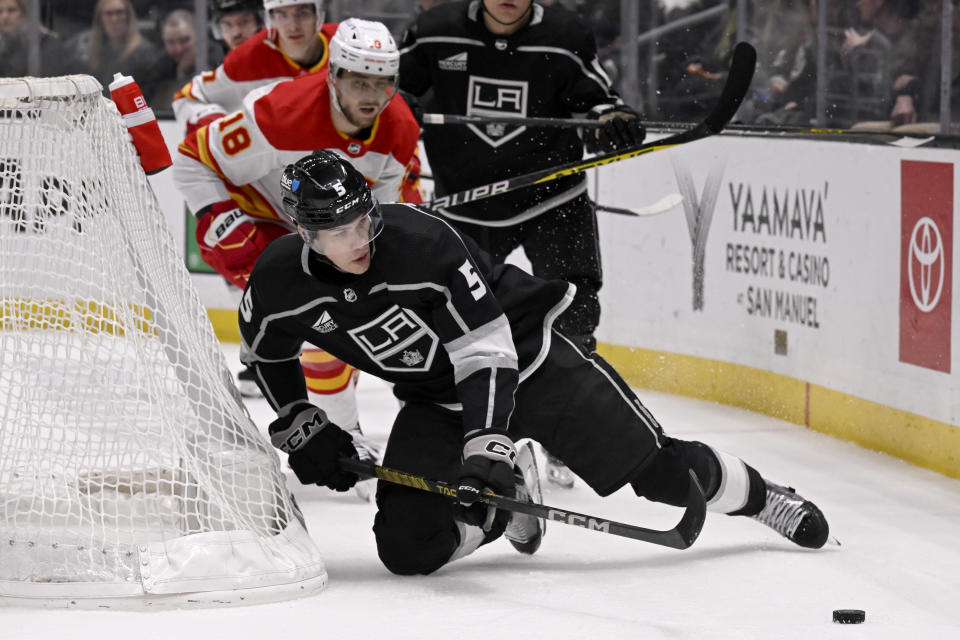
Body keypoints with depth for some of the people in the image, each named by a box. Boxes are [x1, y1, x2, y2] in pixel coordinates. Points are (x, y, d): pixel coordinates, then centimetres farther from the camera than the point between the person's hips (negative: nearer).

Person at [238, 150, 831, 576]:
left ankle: (760, 495, 25)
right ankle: (501, 507, 18)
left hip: (525, 358, -4)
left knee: (656, 465, -4)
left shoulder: (422, 239, -30)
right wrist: (300, 429, -1)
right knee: (407, 546, -12)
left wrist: (486, 446, -36)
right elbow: (265, 355, 7)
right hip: (435, 400, 4)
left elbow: (485, 351, -27)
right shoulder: (279, 283, -17)